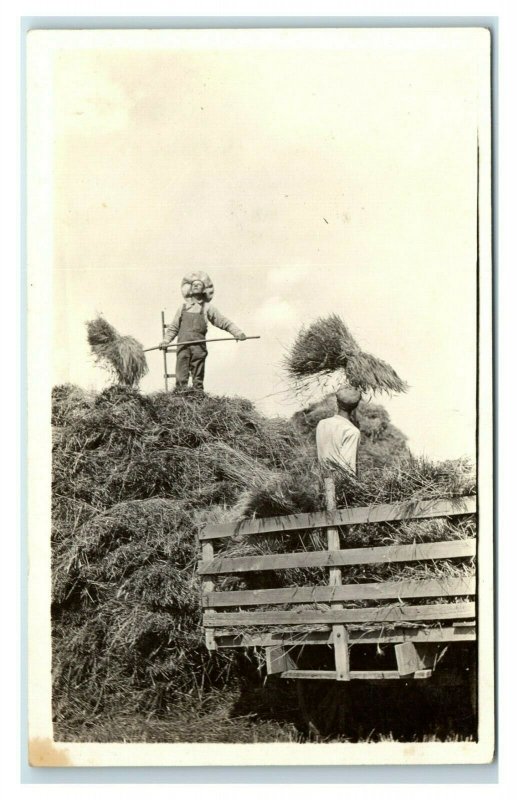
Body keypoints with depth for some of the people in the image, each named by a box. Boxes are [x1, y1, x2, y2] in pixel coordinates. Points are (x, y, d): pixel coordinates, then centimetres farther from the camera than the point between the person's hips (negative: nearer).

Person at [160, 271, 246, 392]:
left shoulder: (207, 308, 12)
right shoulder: (183, 308, 19)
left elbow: (224, 322, 8)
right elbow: (173, 327, 20)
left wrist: (237, 333, -5)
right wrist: (165, 341, 7)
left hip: (199, 346, -1)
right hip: (183, 346, 2)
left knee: (198, 376, -1)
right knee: (181, 376, -5)